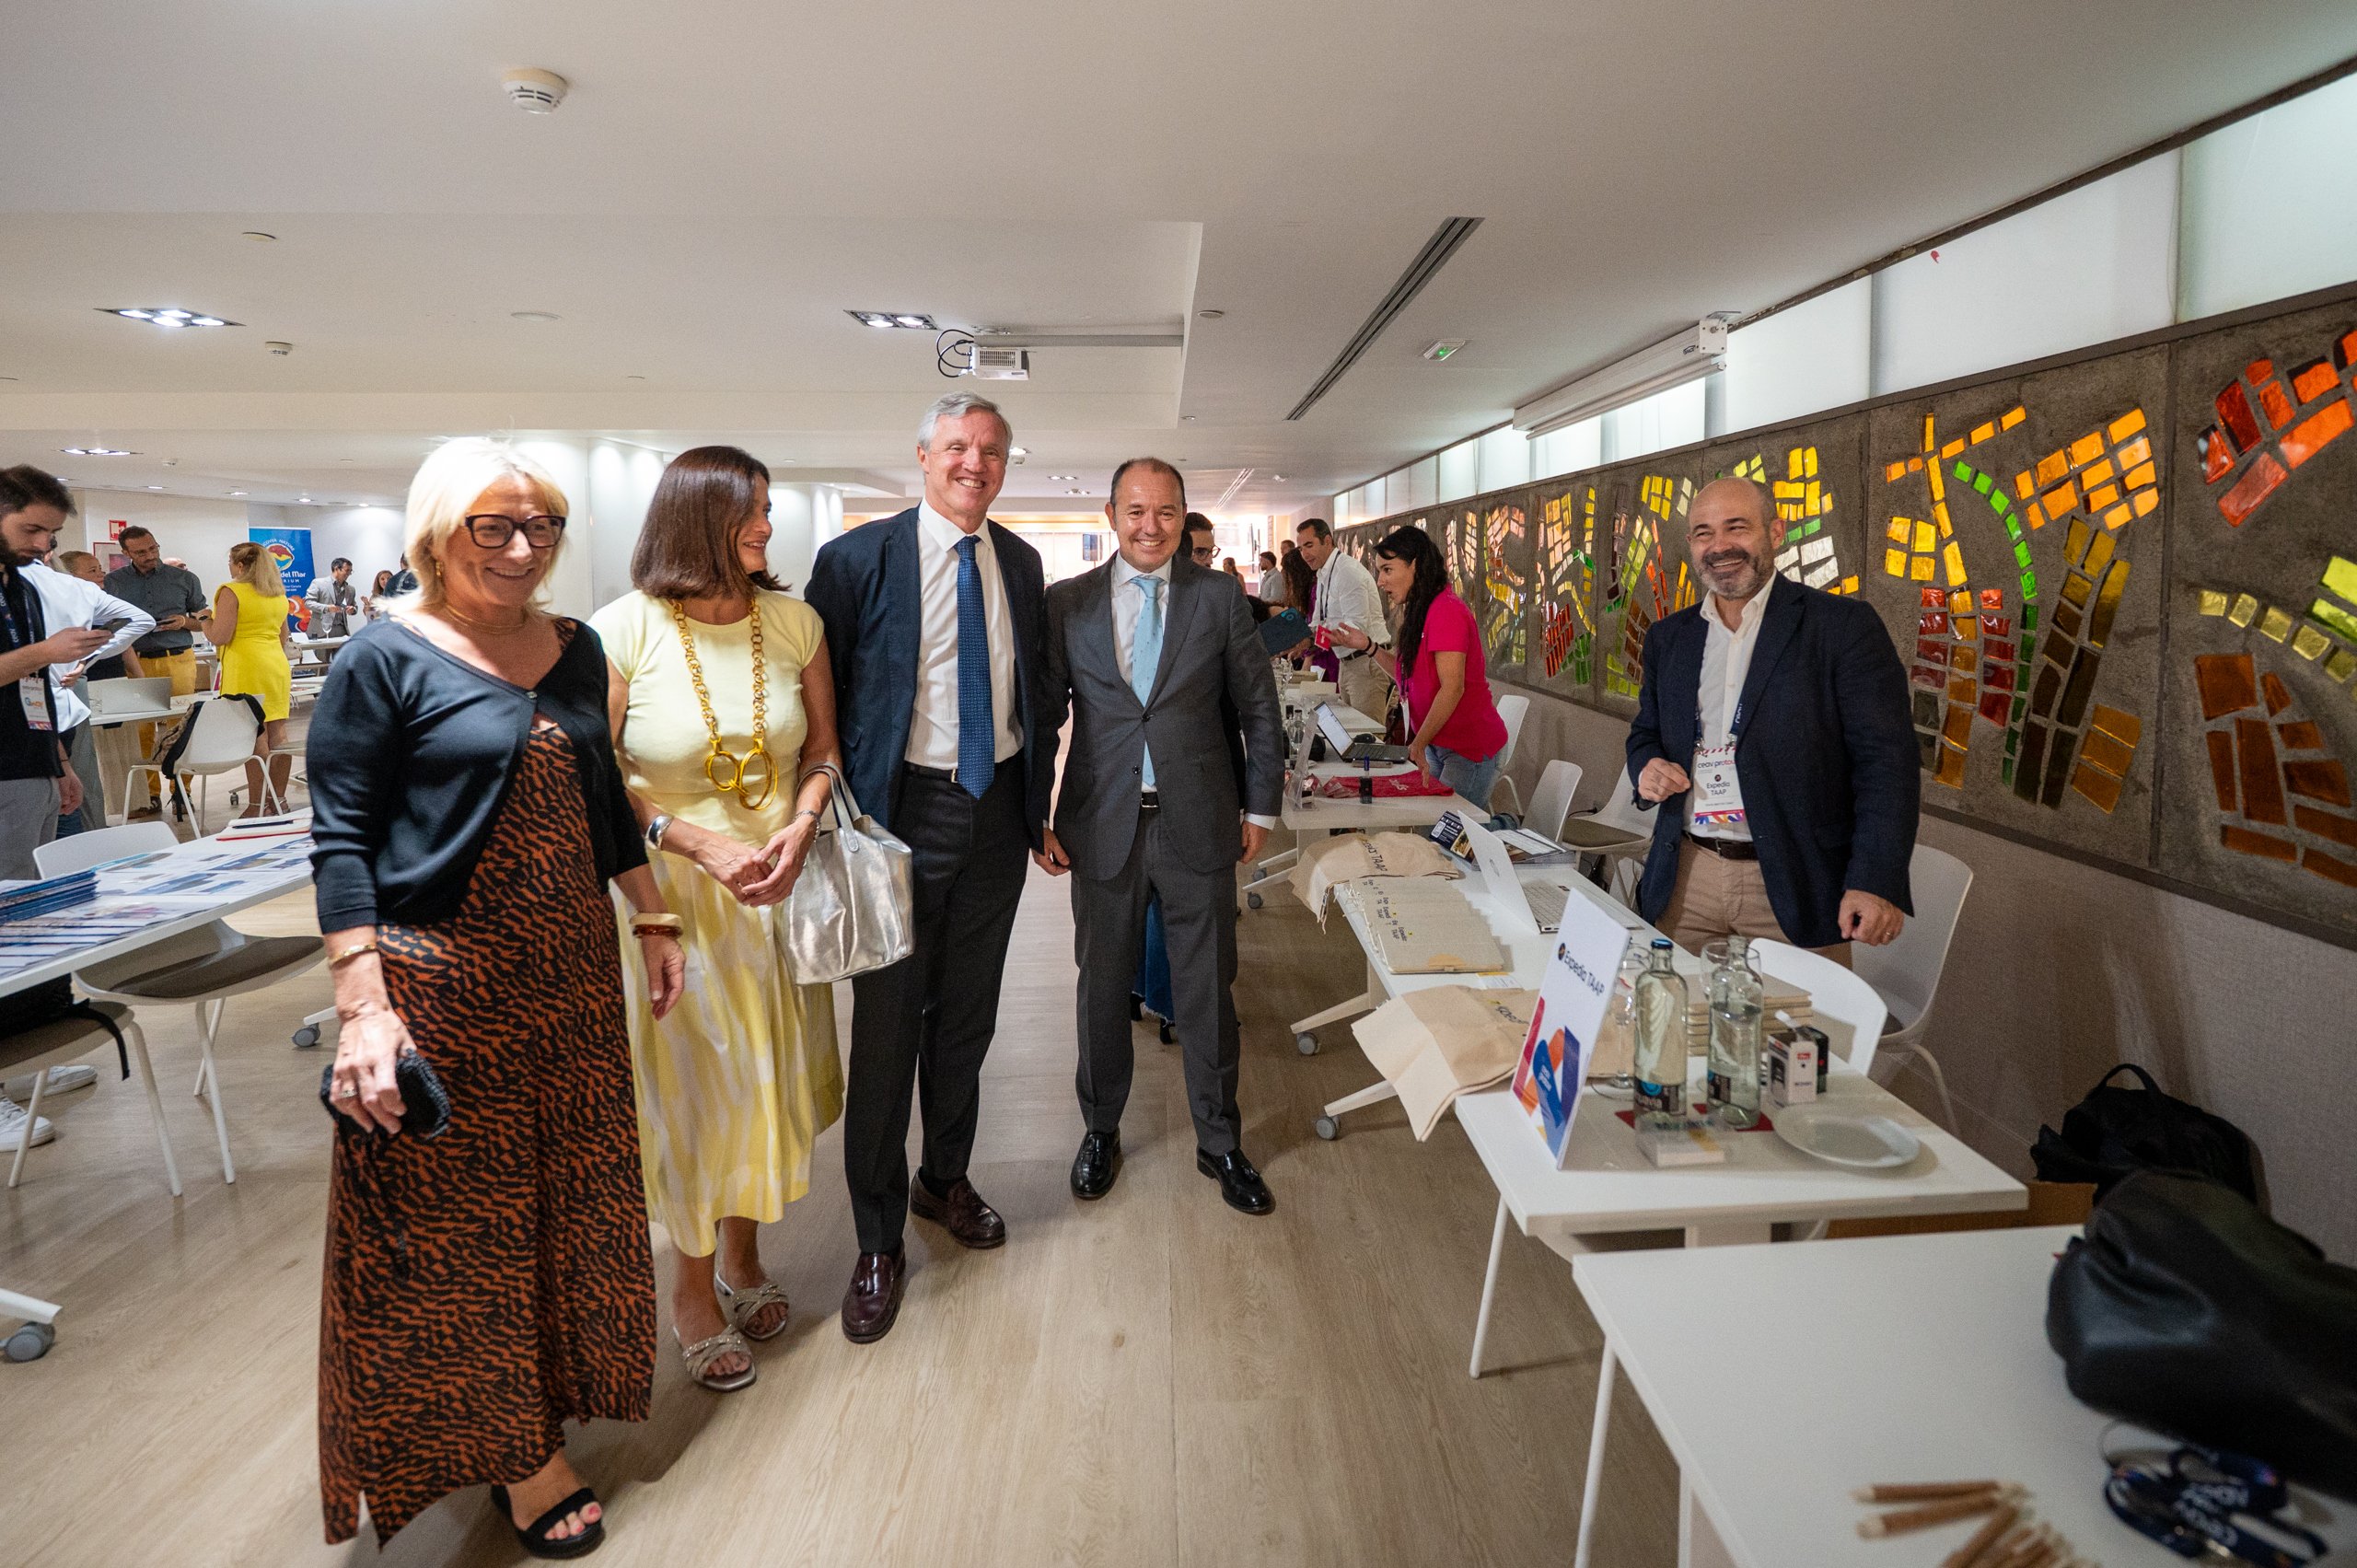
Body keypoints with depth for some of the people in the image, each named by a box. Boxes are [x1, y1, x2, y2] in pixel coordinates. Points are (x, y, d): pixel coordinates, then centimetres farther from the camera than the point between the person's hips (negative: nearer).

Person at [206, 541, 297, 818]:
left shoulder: (232, 592, -8)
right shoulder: (278, 593, 14)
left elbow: (220, 637, -13)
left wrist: (205, 622, 6)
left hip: (247, 670, -7)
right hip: (278, 667, 7)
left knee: (255, 738, -6)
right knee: (278, 734, 7)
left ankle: (257, 807, -4)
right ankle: (279, 799, 12)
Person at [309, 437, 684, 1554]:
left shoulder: (575, 648, 6)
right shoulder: (387, 657, -10)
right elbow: (340, 838, -11)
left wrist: (655, 921, 12)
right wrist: (364, 1008, -17)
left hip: (571, 970, 6)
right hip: (444, 979, -5)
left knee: (567, 1192, 17)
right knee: (456, 1218, 9)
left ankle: (548, 1397, 40)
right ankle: (504, 1447, 29)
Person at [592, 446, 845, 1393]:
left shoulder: (793, 622, -2)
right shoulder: (626, 628, -12)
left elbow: (822, 748, 3)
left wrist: (800, 827, -14)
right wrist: (694, 840, -19)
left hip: (780, 880, 4)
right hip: (670, 888, -3)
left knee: (762, 1070, 15)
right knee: (686, 1078, 9)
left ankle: (742, 1252, 40)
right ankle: (693, 1287, 32)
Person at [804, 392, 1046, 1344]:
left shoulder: (1020, 563, 8)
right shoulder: (859, 559, -7)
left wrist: (1037, 802, 13)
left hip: (996, 811, 5)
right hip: (904, 812, -4)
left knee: (967, 1016, 17)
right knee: (887, 1030, 4)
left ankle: (945, 1179, 40)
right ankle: (878, 1243, 22)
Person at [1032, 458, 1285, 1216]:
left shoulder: (1220, 596, 1)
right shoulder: (1066, 602, 2)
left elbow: (1258, 707, 5)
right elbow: (1043, 715, 4)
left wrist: (1260, 807, 4)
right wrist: (1039, 818, 0)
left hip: (1198, 824, 0)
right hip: (1102, 826, 1)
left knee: (1207, 989, 10)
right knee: (1103, 985, 14)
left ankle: (1219, 1143, 29)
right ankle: (1100, 1130, 35)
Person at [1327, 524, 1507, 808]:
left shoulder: (1446, 610, -17)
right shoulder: (1420, 612, 14)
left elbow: (1452, 688, -22)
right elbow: (1408, 675, 16)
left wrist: (1418, 744, -17)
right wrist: (1367, 645, 7)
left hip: (1469, 746, -9)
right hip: (1436, 746, 9)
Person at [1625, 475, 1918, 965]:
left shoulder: (1844, 626, -4)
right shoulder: (1668, 637, 10)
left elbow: (1884, 759, -9)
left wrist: (1876, 882, -18)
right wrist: (1647, 767, -4)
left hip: (1794, 888, -4)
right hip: (1685, 881, 4)